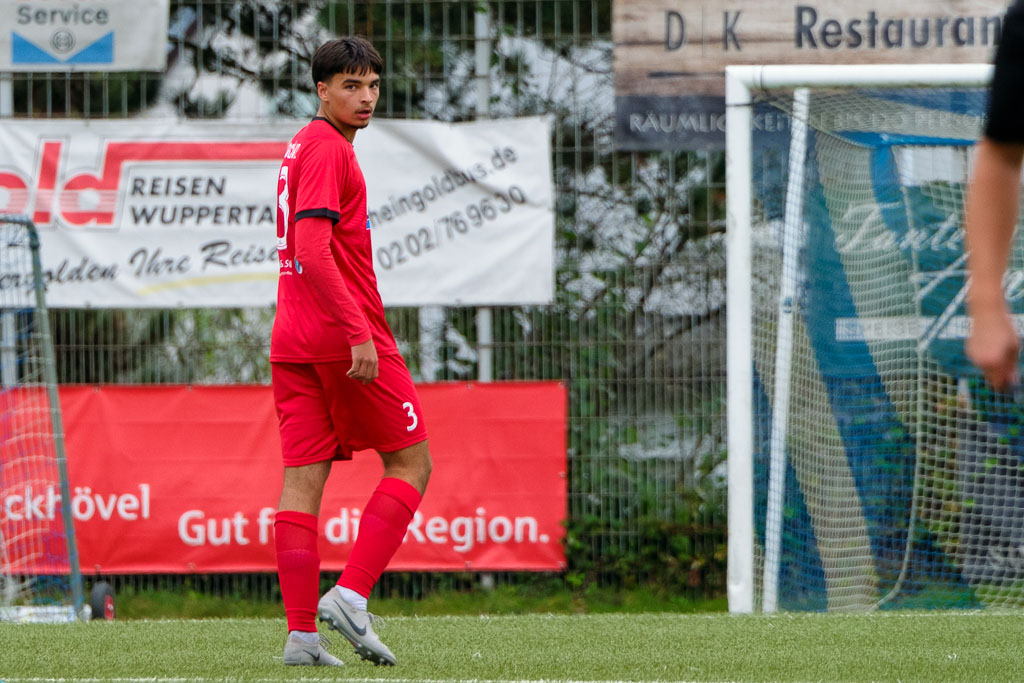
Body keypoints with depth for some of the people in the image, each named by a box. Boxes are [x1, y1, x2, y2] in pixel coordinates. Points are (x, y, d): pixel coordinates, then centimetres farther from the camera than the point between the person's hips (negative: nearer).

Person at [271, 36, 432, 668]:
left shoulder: (305, 147, 19)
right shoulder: (329, 149, -11)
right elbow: (313, 252, -21)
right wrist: (359, 332, -25)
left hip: (293, 339, 9)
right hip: (342, 332, -9)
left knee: (303, 479, 2)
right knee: (411, 462, 2)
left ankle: (302, 632, -3)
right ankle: (351, 595, -9)